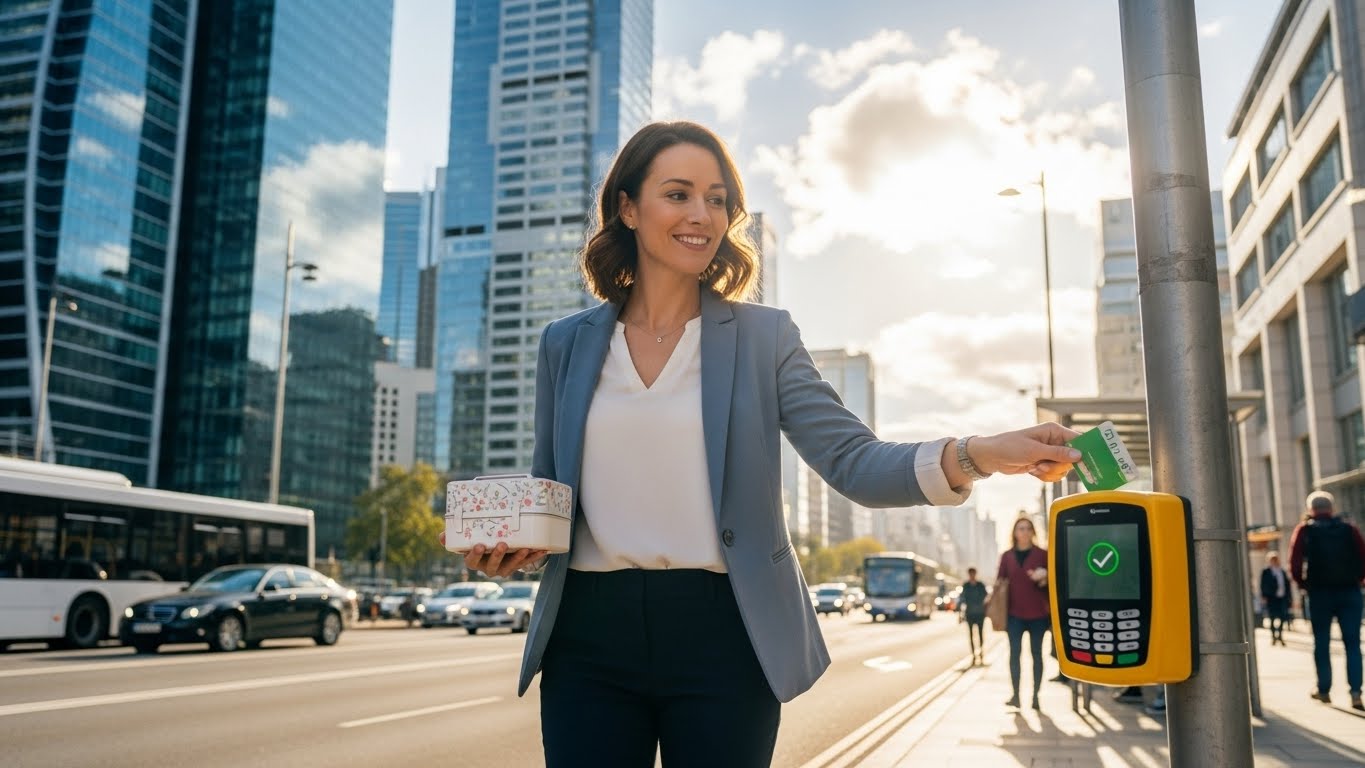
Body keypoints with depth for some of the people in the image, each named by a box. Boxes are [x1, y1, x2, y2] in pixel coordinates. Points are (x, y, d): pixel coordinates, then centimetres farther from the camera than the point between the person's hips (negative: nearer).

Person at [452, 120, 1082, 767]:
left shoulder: (763, 336, 2)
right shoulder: (566, 343, 8)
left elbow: (852, 461, -7)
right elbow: (547, 490, 14)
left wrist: (976, 454, -23)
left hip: (721, 639, -1)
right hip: (590, 639, 2)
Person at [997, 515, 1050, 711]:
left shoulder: (1042, 554, 2)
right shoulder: (1007, 556, 8)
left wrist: (1044, 579, -18)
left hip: (1037, 613, -1)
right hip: (1014, 613, 1)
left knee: (1036, 653, 5)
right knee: (1014, 653, 0)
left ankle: (1035, 696, 10)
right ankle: (1015, 695, 4)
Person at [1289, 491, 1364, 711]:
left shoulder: (1305, 530, 1)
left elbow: (1295, 564, -9)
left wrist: (1303, 584, 7)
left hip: (1320, 593, -1)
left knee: (1322, 643, 11)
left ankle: (1324, 690, 17)